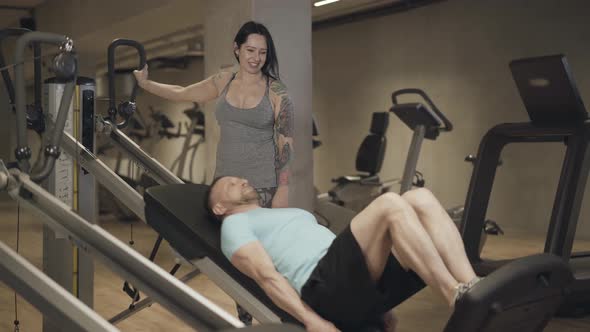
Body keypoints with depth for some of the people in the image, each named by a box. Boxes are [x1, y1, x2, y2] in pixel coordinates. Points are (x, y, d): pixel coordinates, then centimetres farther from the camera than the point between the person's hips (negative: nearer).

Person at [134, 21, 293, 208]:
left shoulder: (276, 92, -5)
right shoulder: (223, 82, 7)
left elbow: (286, 143, -7)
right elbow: (181, 93, 20)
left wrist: (283, 189, -11)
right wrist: (145, 83, 23)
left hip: (262, 185, -3)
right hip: (225, 180, 4)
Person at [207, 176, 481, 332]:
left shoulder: (288, 211, 43)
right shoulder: (236, 224, 18)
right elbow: (266, 275, -1)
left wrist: (379, 302, 20)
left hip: (366, 278, 8)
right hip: (325, 285, -8)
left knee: (420, 199, -14)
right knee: (390, 205, -28)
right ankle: (459, 300, -34)